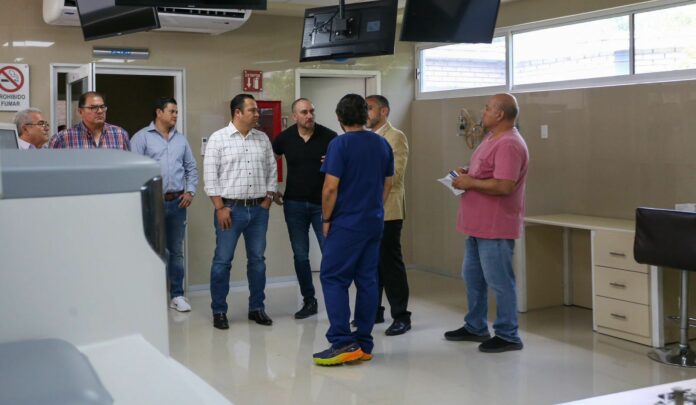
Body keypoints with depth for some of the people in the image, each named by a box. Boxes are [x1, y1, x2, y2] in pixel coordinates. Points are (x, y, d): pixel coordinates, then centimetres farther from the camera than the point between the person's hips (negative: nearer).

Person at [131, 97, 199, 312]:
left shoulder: (181, 138, 13)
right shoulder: (142, 137, -3)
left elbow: (191, 168, 18)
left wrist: (190, 191, 6)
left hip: (177, 202, 5)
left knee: (176, 251, 10)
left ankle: (176, 295, 19)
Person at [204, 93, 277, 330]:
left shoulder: (263, 139, 9)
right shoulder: (218, 139, -5)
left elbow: (272, 170, 12)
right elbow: (210, 175, -7)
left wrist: (268, 199, 3)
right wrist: (220, 207, -11)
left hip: (258, 209, 4)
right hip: (230, 208, -4)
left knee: (257, 260, 10)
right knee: (222, 261, 1)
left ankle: (257, 308, 20)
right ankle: (219, 311, 11)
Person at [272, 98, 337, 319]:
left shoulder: (329, 137, -8)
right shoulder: (285, 138, -1)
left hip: (323, 203, -2)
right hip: (294, 204, 2)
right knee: (300, 255, 8)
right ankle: (309, 301, 22)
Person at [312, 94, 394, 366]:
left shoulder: (340, 144, -12)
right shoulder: (382, 144, 7)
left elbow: (331, 188, -15)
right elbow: (387, 185, 14)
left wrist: (326, 219, -3)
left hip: (346, 223, -6)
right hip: (374, 222, 6)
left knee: (333, 278, -1)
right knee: (367, 280, 9)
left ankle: (343, 343, -8)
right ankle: (364, 345, 12)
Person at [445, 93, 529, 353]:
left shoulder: (509, 144, -20)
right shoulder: (492, 138, 14)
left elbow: (504, 186, -28)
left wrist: (470, 183, -18)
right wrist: (467, 175, 7)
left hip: (495, 227, -11)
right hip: (479, 224, 11)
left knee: (499, 281, -2)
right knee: (472, 276, 18)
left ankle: (507, 335, 8)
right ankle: (475, 327, 31)